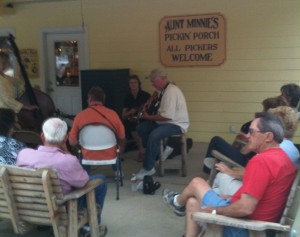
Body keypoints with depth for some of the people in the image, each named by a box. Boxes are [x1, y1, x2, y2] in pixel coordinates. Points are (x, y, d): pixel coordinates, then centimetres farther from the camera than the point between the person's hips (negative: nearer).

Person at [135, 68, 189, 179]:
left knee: (154, 135, -32)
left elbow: (167, 116, -28)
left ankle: (148, 168, -19)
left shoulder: (171, 91, -22)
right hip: (164, 121, 10)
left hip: (176, 124, -10)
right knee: (141, 128, 1)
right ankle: (158, 152, 4)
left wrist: (149, 117, -16)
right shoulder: (163, 90, 9)